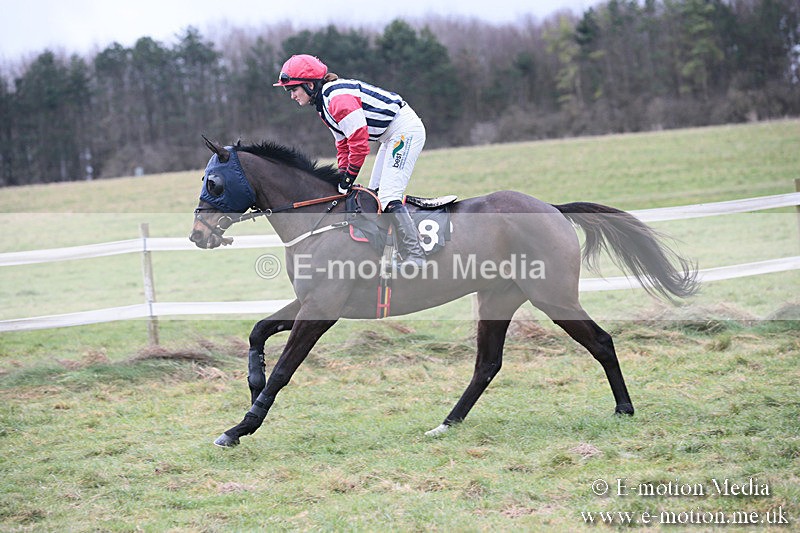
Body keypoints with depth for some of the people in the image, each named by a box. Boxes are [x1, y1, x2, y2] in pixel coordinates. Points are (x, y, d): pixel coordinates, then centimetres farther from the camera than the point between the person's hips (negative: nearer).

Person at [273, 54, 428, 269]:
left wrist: (349, 177, -14)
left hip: (406, 129, -11)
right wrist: (343, 175, 5)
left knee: (388, 196, -18)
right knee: (373, 195, 11)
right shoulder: (323, 104, 10)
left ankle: (415, 257, -18)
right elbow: (343, 144, 16)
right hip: (392, 136, 11)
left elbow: (359, 142, -24)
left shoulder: (338, 99, -23)